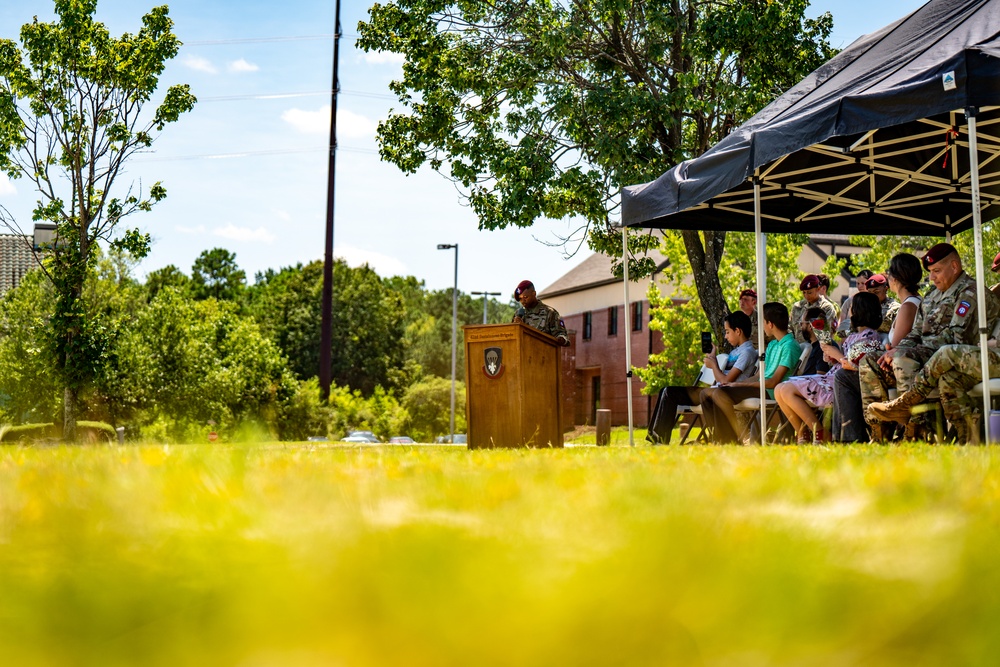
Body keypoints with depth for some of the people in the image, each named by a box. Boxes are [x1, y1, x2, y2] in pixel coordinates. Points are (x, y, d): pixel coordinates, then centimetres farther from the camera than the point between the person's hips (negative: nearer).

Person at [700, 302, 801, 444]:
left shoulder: (790, 346, -12)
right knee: (706, 393, 2)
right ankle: (721, 439, -6)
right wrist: (734, 384, 8)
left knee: (719, 394, -28)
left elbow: (773, 382, -19)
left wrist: (739, 384, -13)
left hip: (770, 393, -10)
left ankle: (736, 440, -19)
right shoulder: (772, 345, 19)